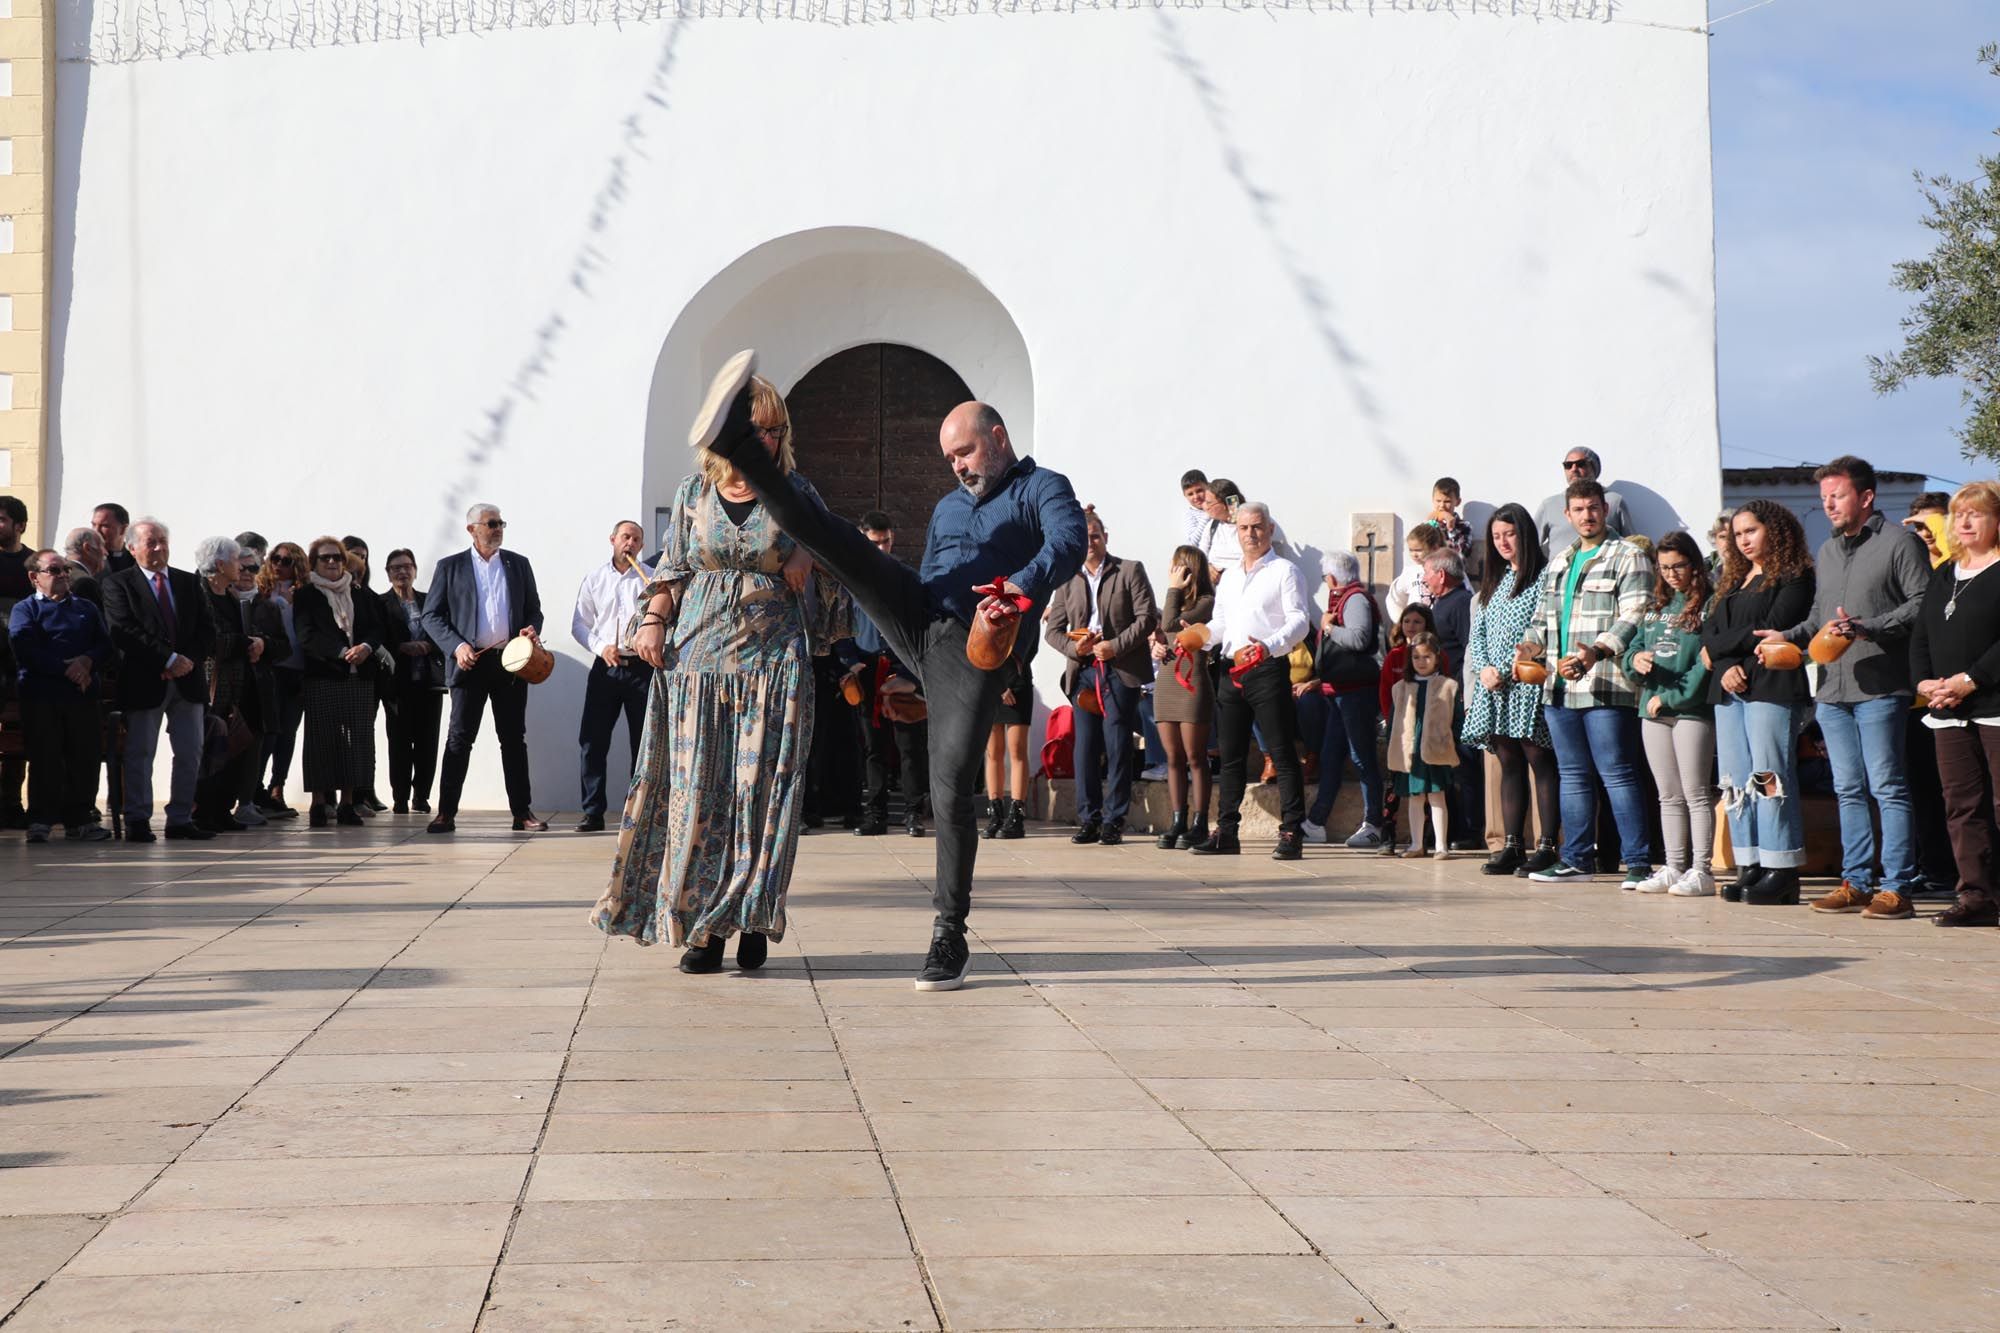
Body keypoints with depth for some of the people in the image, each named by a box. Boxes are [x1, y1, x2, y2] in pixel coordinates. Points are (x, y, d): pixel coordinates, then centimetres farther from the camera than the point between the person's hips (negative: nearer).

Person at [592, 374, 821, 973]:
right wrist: (653, 620, -1)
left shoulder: (795, 493, 4)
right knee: (697, 787, -1)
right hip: (698, 654, 1)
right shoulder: (693, 495, 7)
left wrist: (805, 559, -8)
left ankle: (753, 919, 5)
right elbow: (671, 571, 12)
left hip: (773, 659, -1)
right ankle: (703, 923, 5)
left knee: (761, 784, -3)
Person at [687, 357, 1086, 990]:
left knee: (951, 794, -11)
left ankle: (950, 936, -1)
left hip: (974, 652, -6)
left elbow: (1069, 544, -17)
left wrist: (1022, 587, -37)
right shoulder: (949, 506, 27)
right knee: (823, 530, -14)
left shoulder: (1044, 488, 4)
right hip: (918, 623, 6)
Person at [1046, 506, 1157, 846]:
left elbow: (1147, 617, -4)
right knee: (1085, 746, 1)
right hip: (1084, 671, 3)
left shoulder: (1130, 571, 4)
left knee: (1117, 747, -4)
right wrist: (1074, 647, -7)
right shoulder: (1067, 580, 14)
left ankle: (1113, 820, 1)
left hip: (1121, 671, -3)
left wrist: (1116, 646, -13)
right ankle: (1088, 819, 7)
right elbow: (1052, 629, 13)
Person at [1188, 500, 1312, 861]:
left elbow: (1299, 621, -10)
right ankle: (1226, 832, 14)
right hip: (1232, 672, 7)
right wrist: (1204, 635, 2)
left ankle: (1292, 832, -7)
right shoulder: (1228, 577, 21)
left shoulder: (1285, 571, 0)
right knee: (1231, 754, 9)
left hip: (1269, 669, -7)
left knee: (1282, 752, -7)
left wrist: (1268, 647, -26)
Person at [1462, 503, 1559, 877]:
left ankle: (1546, 846, -6)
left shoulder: (1544, 576, -3)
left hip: (1528, 682, -7)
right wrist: (1484, 668, -1)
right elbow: (1477, 632, 17)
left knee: (1539, 761, -7)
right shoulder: (1495, 580, 20)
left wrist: (1505, 669, -14)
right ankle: (1511, 846, 8)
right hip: (1494, 687, 7)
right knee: (1508, 762, 7)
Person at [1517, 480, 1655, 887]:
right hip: (1560, 686, 7)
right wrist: (1531, 643, 6)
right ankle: (1576, 858, 19)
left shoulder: (1627, 557, -2)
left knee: (1617, 775, -7)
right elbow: (1544, 616, 28)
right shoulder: (1559, 562, 21)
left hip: (1606, 688, -7)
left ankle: (1638, 862, -4)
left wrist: (1597, 651, -27)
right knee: (1573, 776, 12)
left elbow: (1633, 620, -12)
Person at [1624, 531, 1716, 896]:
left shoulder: (1710, 606, -5)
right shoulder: (1657, 607, 17)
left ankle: (1700, 872, -2)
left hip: (1692, 711, -7)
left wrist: (1672, 697, -16)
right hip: (1653, 713, 7)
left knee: (1696, 794, -4)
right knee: (1669, 797, 11)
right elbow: (1633, 648, 17)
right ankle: (1674, 869, 16)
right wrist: (1636, 660, -8)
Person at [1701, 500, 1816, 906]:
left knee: (1769, 776, -10)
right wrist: (1726, 667, -6)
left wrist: (1719, 648, -3)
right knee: (1735, 780, 3)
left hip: (1772, 687, -7)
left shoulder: (1794, 577, -1)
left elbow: (1771, 629, -11)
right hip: (1729, 689, 7)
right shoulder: (1734, 581, 22)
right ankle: (1749, 868, 6)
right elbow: (1709, 631, 13)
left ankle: (1782, 871, -8)